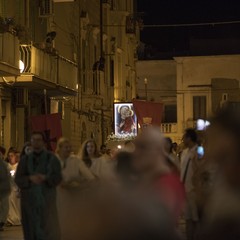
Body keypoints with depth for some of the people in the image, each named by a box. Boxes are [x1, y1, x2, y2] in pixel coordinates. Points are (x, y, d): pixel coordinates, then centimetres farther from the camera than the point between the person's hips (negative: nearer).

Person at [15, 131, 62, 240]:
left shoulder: (51, 158, 3)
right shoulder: (25, 160, 9)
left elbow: (57, 177, -3)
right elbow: (18, 179, 1)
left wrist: (45, 178, -23)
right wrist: (30, 178, -19)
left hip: (46, 199, -2)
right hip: (29, 199, 2)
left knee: (49, 230, -9)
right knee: (31, 230, 1)